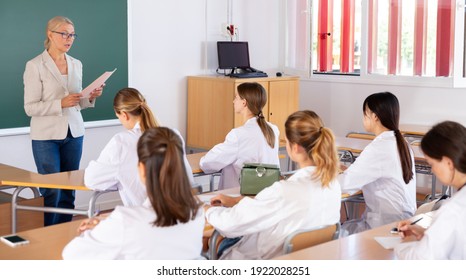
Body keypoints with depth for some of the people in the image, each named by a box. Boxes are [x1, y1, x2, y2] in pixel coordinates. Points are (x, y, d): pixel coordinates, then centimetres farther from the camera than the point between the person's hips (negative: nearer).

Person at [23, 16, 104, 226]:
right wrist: (61, 103, -23)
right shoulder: (35, 66, -7)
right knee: (52, 193, -3)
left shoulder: (76, 64, 10)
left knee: (69, 192, 8)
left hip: (74, 133, 5)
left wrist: (90, 97, -4)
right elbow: (30, 108, -11)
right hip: (47, 136, -5)